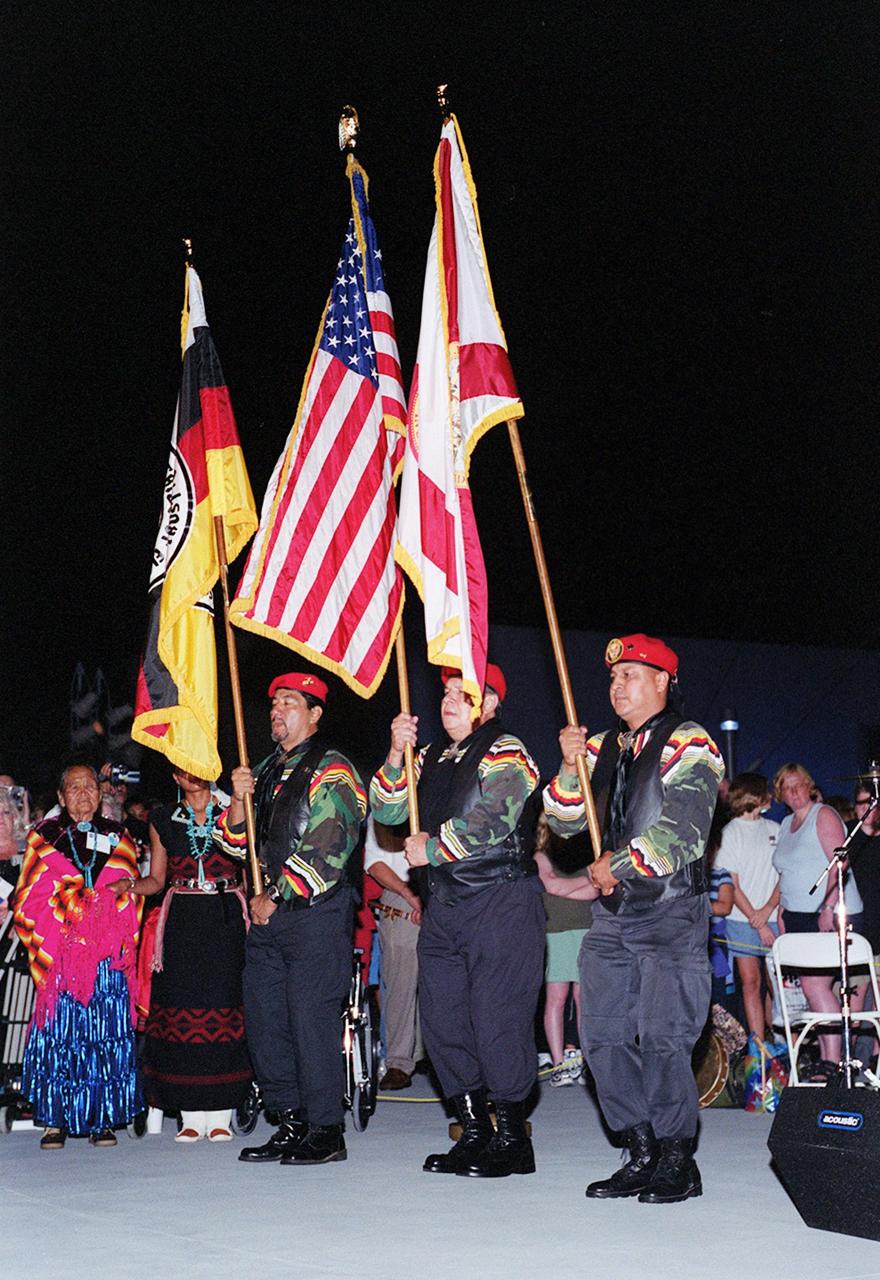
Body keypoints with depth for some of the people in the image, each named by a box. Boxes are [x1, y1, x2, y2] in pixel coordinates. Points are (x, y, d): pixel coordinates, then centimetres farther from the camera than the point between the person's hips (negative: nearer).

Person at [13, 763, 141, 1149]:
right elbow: (28, 900, 6)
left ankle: (101, 1120, 4)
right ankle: (56, 1121, 1)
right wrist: (43, 949, -5)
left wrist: (125, 937, -1)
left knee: (107, 1037, -1)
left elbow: (132, 898, 15)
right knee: (58, 1036, -5)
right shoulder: (43, 837, 10)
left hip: (108, 957, 1)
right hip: (59, 954, -1)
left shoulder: (118, 838, 15)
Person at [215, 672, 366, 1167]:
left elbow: (326, 847, -13)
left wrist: (276, 897, -10)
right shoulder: (266, 771, 19)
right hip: (269, 916, 8)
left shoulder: (331, 770, -5)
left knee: (312, 1019, -8)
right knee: (265, 1022, 7)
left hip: (316, 915, -8)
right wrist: (239, 800, 0)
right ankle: (291, 1125, 17)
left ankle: (326, 1131, 0)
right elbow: (237, 842, 19)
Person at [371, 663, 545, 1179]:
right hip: (445, 903, 8)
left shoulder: (506, 755, -6)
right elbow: (388, 812, 13)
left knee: (497, 1021, -8)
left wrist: (430, 849, -8)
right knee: (444, 1020, 9)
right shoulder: (435, 756, 18)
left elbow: (489, 821, -19)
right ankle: (474, 1134, 19)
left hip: (500, 903, -8)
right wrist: (397, 756, -2)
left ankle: (513, 1141, 3)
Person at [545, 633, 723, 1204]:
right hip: (613, 915, 7)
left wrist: (619, 866, -11)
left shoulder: (689, 745, -4)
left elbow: (681, 829, -14)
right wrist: (571, 766, -4)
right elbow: (565, 822, 12)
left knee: (662, 1038, -9)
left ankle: (678, 1162, 3)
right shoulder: (605, 749, 17)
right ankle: (643, 1155, 15)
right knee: (605, 1037, 5)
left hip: (671, 912, -7)